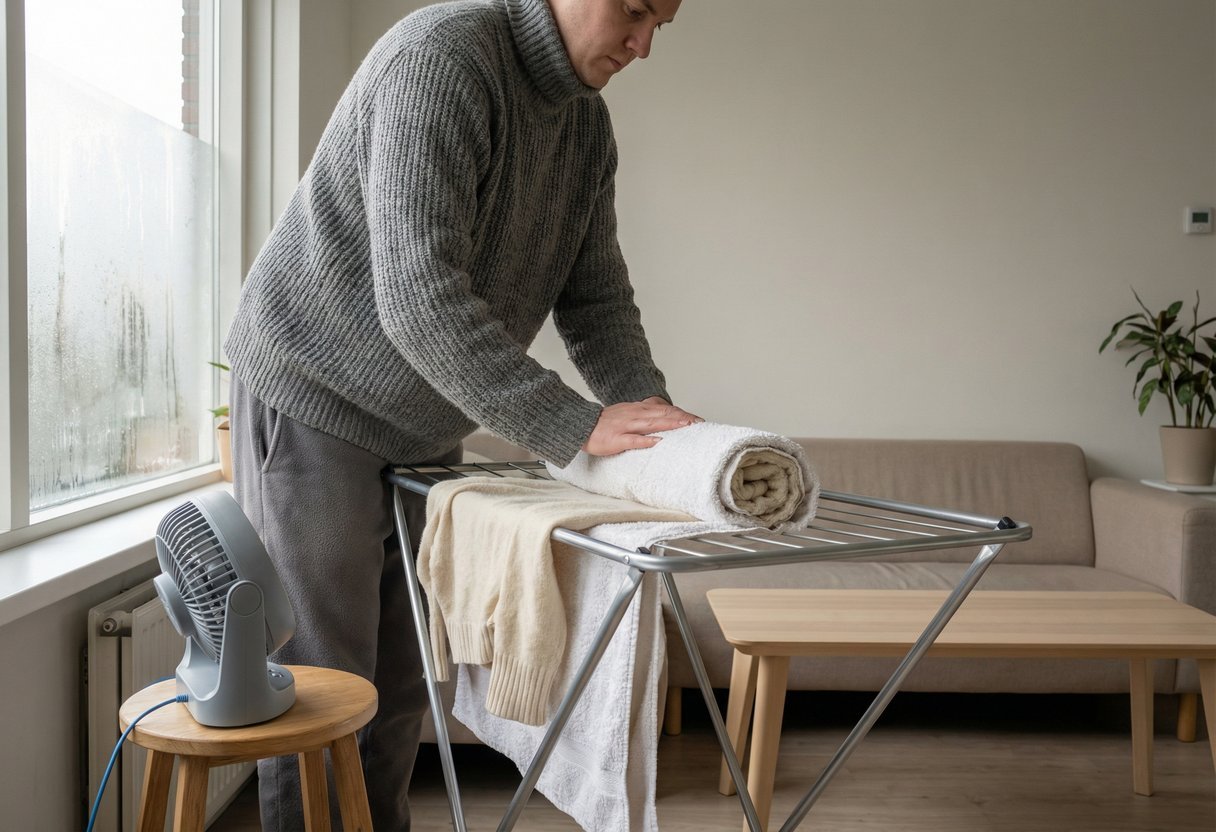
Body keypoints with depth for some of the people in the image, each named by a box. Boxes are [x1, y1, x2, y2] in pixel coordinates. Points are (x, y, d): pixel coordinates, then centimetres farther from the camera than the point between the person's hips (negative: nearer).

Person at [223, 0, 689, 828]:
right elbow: (420, 298, -33)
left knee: (402, 679, 14)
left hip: (425, 427, 8)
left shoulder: (588, 122, 3)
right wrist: (576, 425, -34)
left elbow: (596, 294, 4)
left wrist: (645, 402, -14)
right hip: (318, 399, -8)